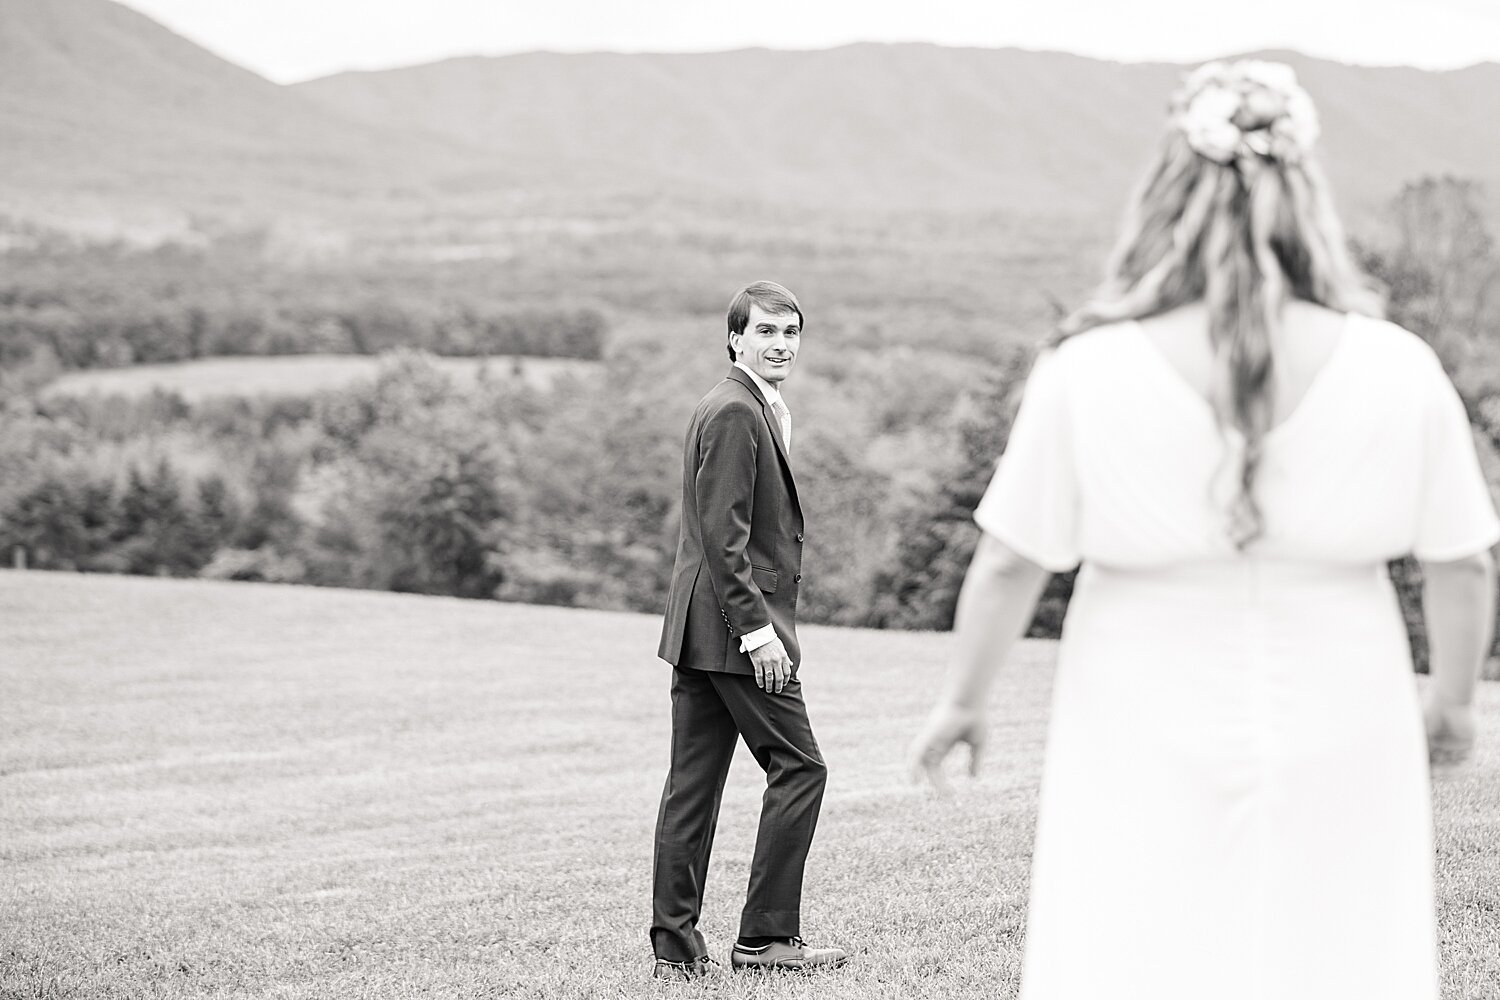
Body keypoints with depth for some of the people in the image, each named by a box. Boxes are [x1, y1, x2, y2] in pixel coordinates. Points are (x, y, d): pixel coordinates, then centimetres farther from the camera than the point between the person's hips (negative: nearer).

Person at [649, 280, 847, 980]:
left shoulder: (750, 408, 20)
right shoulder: (735, 412, -13)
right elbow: (722, 535, -20)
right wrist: (758, 629, -21)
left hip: (701, 630, 10)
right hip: (734, 624, -10)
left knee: (693, 783, 8)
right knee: (798, 767, -3)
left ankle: (675, 947, 11)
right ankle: (766, 936, 1)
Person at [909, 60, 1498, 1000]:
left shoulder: (1088, 375, -16)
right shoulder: (1396, 373, -12)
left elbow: (1010, 563, -9)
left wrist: (961, 700, 7)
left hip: (1153, 754, -1)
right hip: (1331, 749, 1)